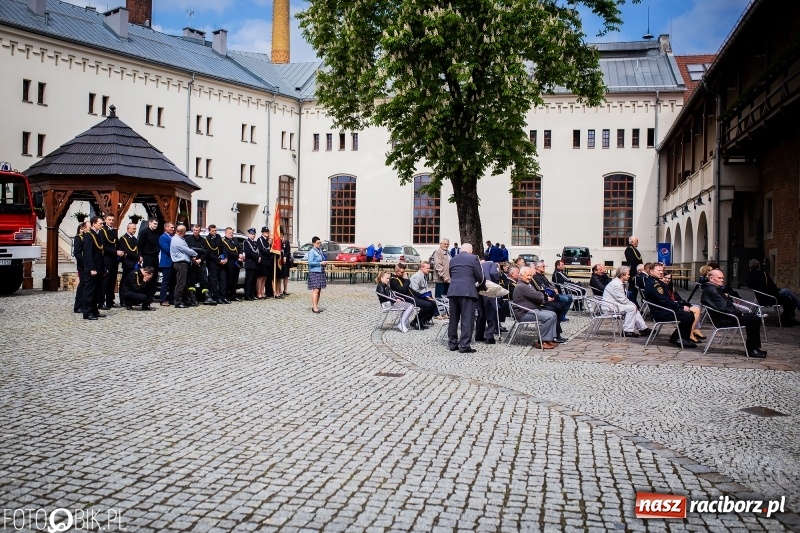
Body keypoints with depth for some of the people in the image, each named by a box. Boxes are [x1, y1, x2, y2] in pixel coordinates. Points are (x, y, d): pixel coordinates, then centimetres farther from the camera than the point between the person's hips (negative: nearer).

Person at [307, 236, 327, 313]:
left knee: (319, 290, 10)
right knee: (315, 290, -12)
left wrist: (325, 262, 5)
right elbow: (310, 262, -18)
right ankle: (314, 308, -11)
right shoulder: (312, 252, -11)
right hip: (314, 272, -8)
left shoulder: (320, 250, 12)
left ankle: (316, 306, 17)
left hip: (321, 272, 8)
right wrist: (320, 263, -17)